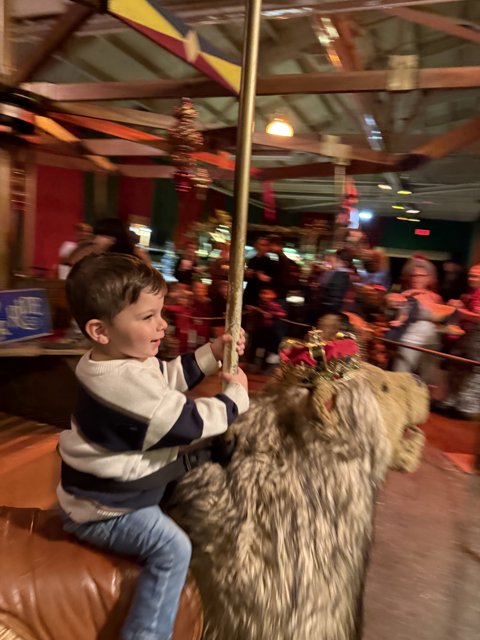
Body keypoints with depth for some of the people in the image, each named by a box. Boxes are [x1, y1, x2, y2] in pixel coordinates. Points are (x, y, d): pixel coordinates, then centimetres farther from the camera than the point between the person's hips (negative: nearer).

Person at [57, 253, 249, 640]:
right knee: (172, 549, -19)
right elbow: (193, 423, -28)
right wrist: (237, 393, -12)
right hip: (101, 509, -10)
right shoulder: (127, 383, -34)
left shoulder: (119, 361, -4)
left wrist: (213, 354, -1)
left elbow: (169, 379, 9)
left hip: (113, 483, 10)